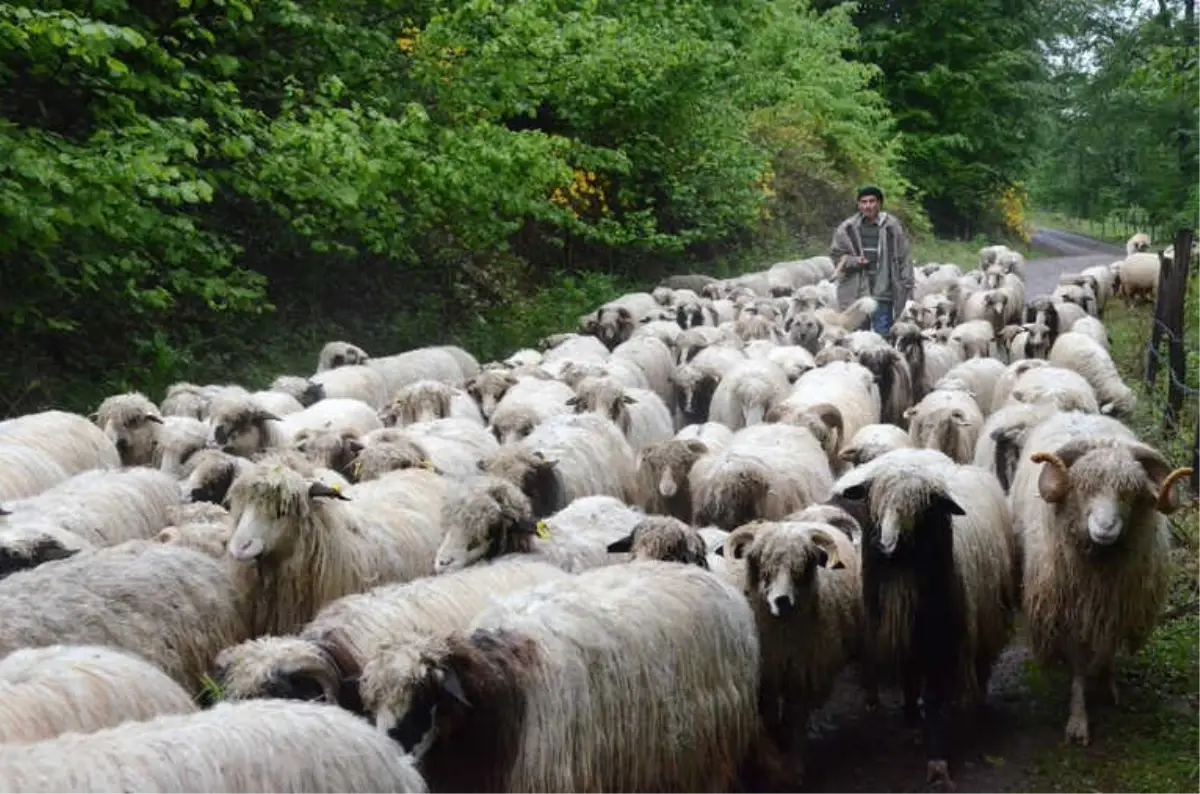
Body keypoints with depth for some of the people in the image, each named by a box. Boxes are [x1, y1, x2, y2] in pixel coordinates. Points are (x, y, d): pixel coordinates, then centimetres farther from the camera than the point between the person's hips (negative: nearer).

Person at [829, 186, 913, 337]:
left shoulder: (892, 226, -1)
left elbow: (903, 258, 4)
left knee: (882, 335, 3)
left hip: (883, 294, -1)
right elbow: (836, 255, 9)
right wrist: (854, 261, -10)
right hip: (855, 294, 1)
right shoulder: (848, 228, 2)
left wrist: (906, 286, 2)